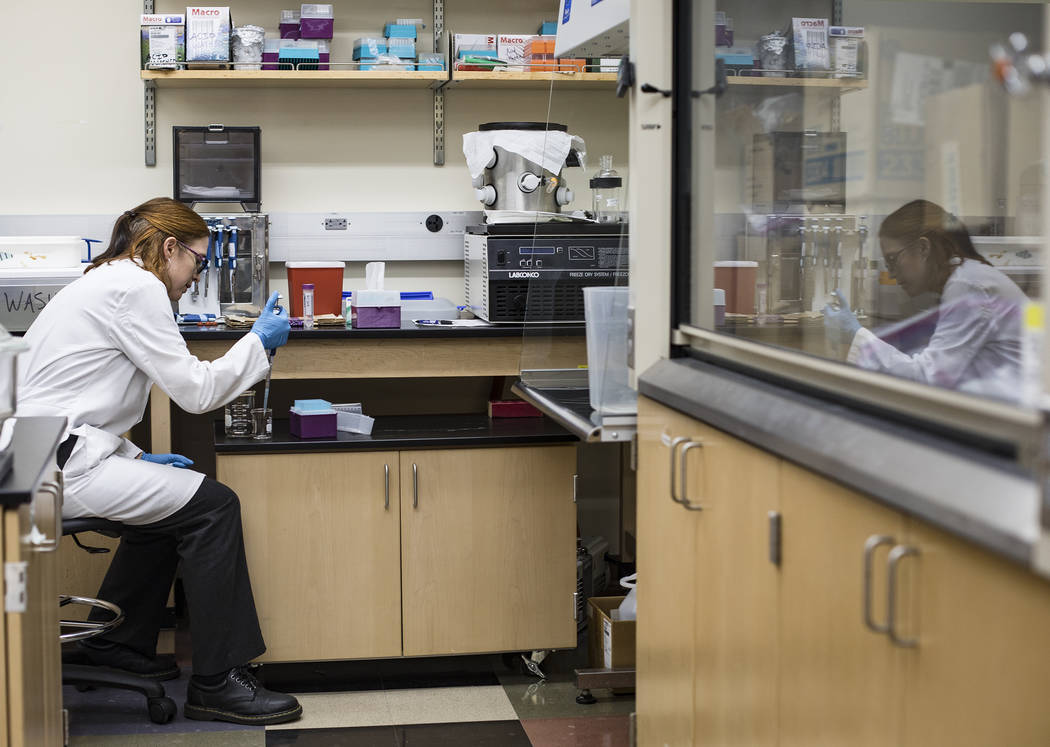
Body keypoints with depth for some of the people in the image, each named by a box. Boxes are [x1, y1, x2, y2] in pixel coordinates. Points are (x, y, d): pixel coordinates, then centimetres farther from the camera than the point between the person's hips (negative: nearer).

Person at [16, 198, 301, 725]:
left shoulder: (103, 282, 21)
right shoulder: (136, 287, -11)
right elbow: (195, 390, -11)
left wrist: (137, 458, 17)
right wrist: (258, 341, 2)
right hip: (56, 464, -11)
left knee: (168, 501, 27)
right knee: (212, 505, -11)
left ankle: (116, 643, 34)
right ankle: (216, 682, -6)